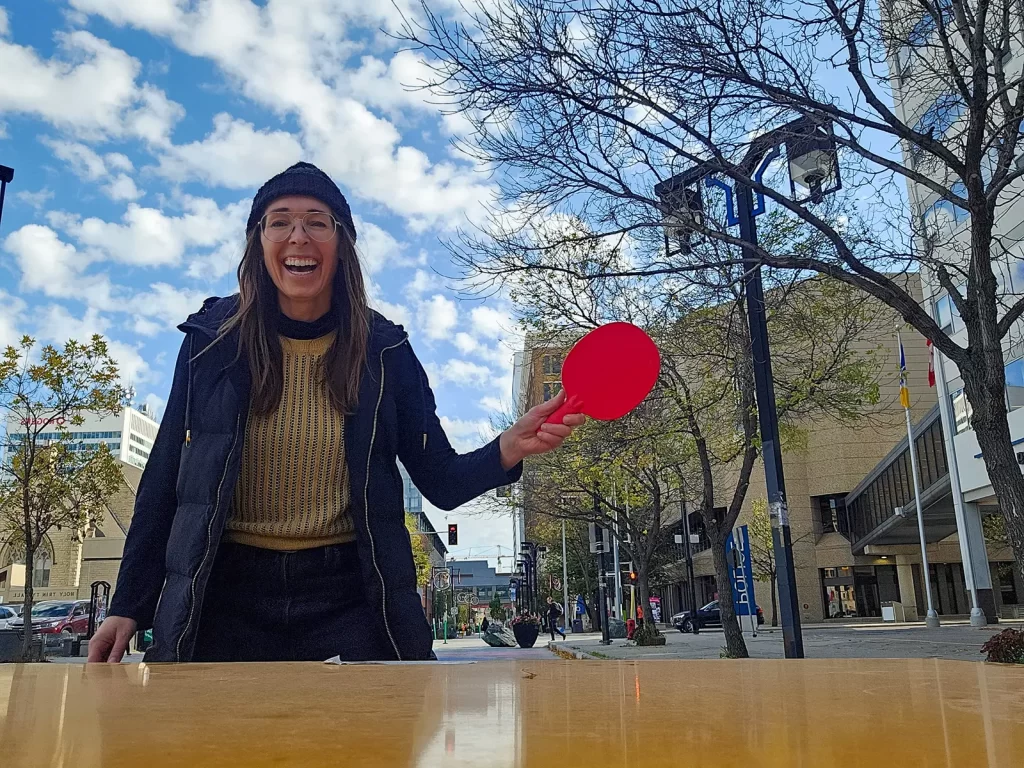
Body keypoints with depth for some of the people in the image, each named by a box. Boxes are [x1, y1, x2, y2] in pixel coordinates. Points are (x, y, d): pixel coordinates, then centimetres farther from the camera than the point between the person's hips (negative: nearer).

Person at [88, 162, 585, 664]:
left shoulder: (384, 350, -2)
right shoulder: (212, 340, -2)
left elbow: (442, 482, -2)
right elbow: (165, 479, 3)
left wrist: (509, 448, -21)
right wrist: (130, 605, 0)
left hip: (348, 598, 0)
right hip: (227, 592, 1)